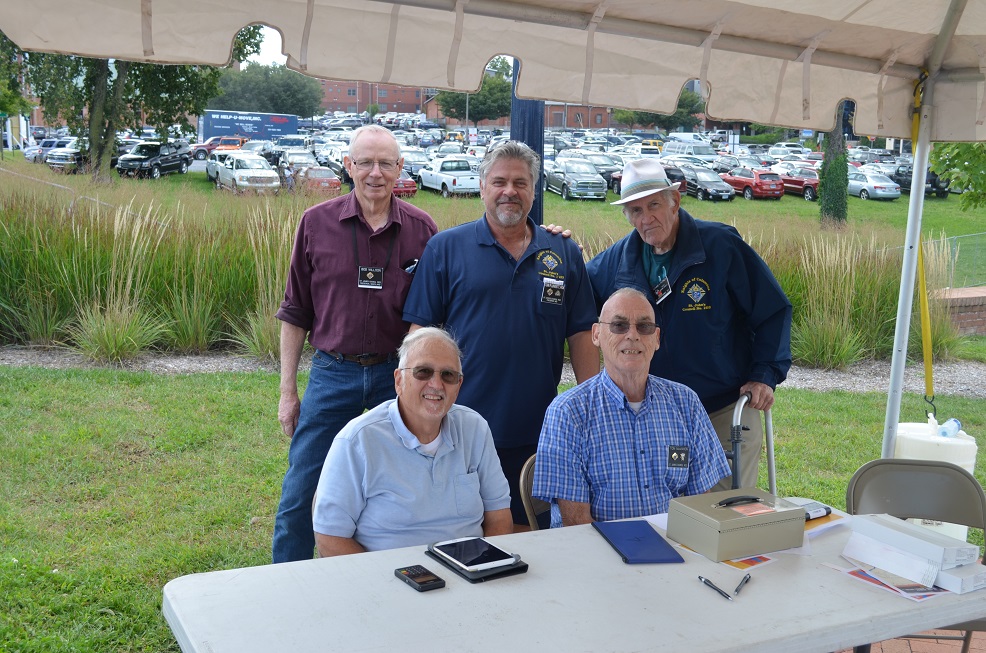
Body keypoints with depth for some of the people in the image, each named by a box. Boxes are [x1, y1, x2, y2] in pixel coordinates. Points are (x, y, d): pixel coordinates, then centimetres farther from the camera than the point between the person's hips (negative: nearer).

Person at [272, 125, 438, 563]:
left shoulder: (422, 230, 0)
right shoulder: (317, 223, -1)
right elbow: (295, 313, 4)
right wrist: (288, 390, 2)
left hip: (398, 374, 1)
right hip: (332, 373, 0)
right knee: (299, 494, 3)